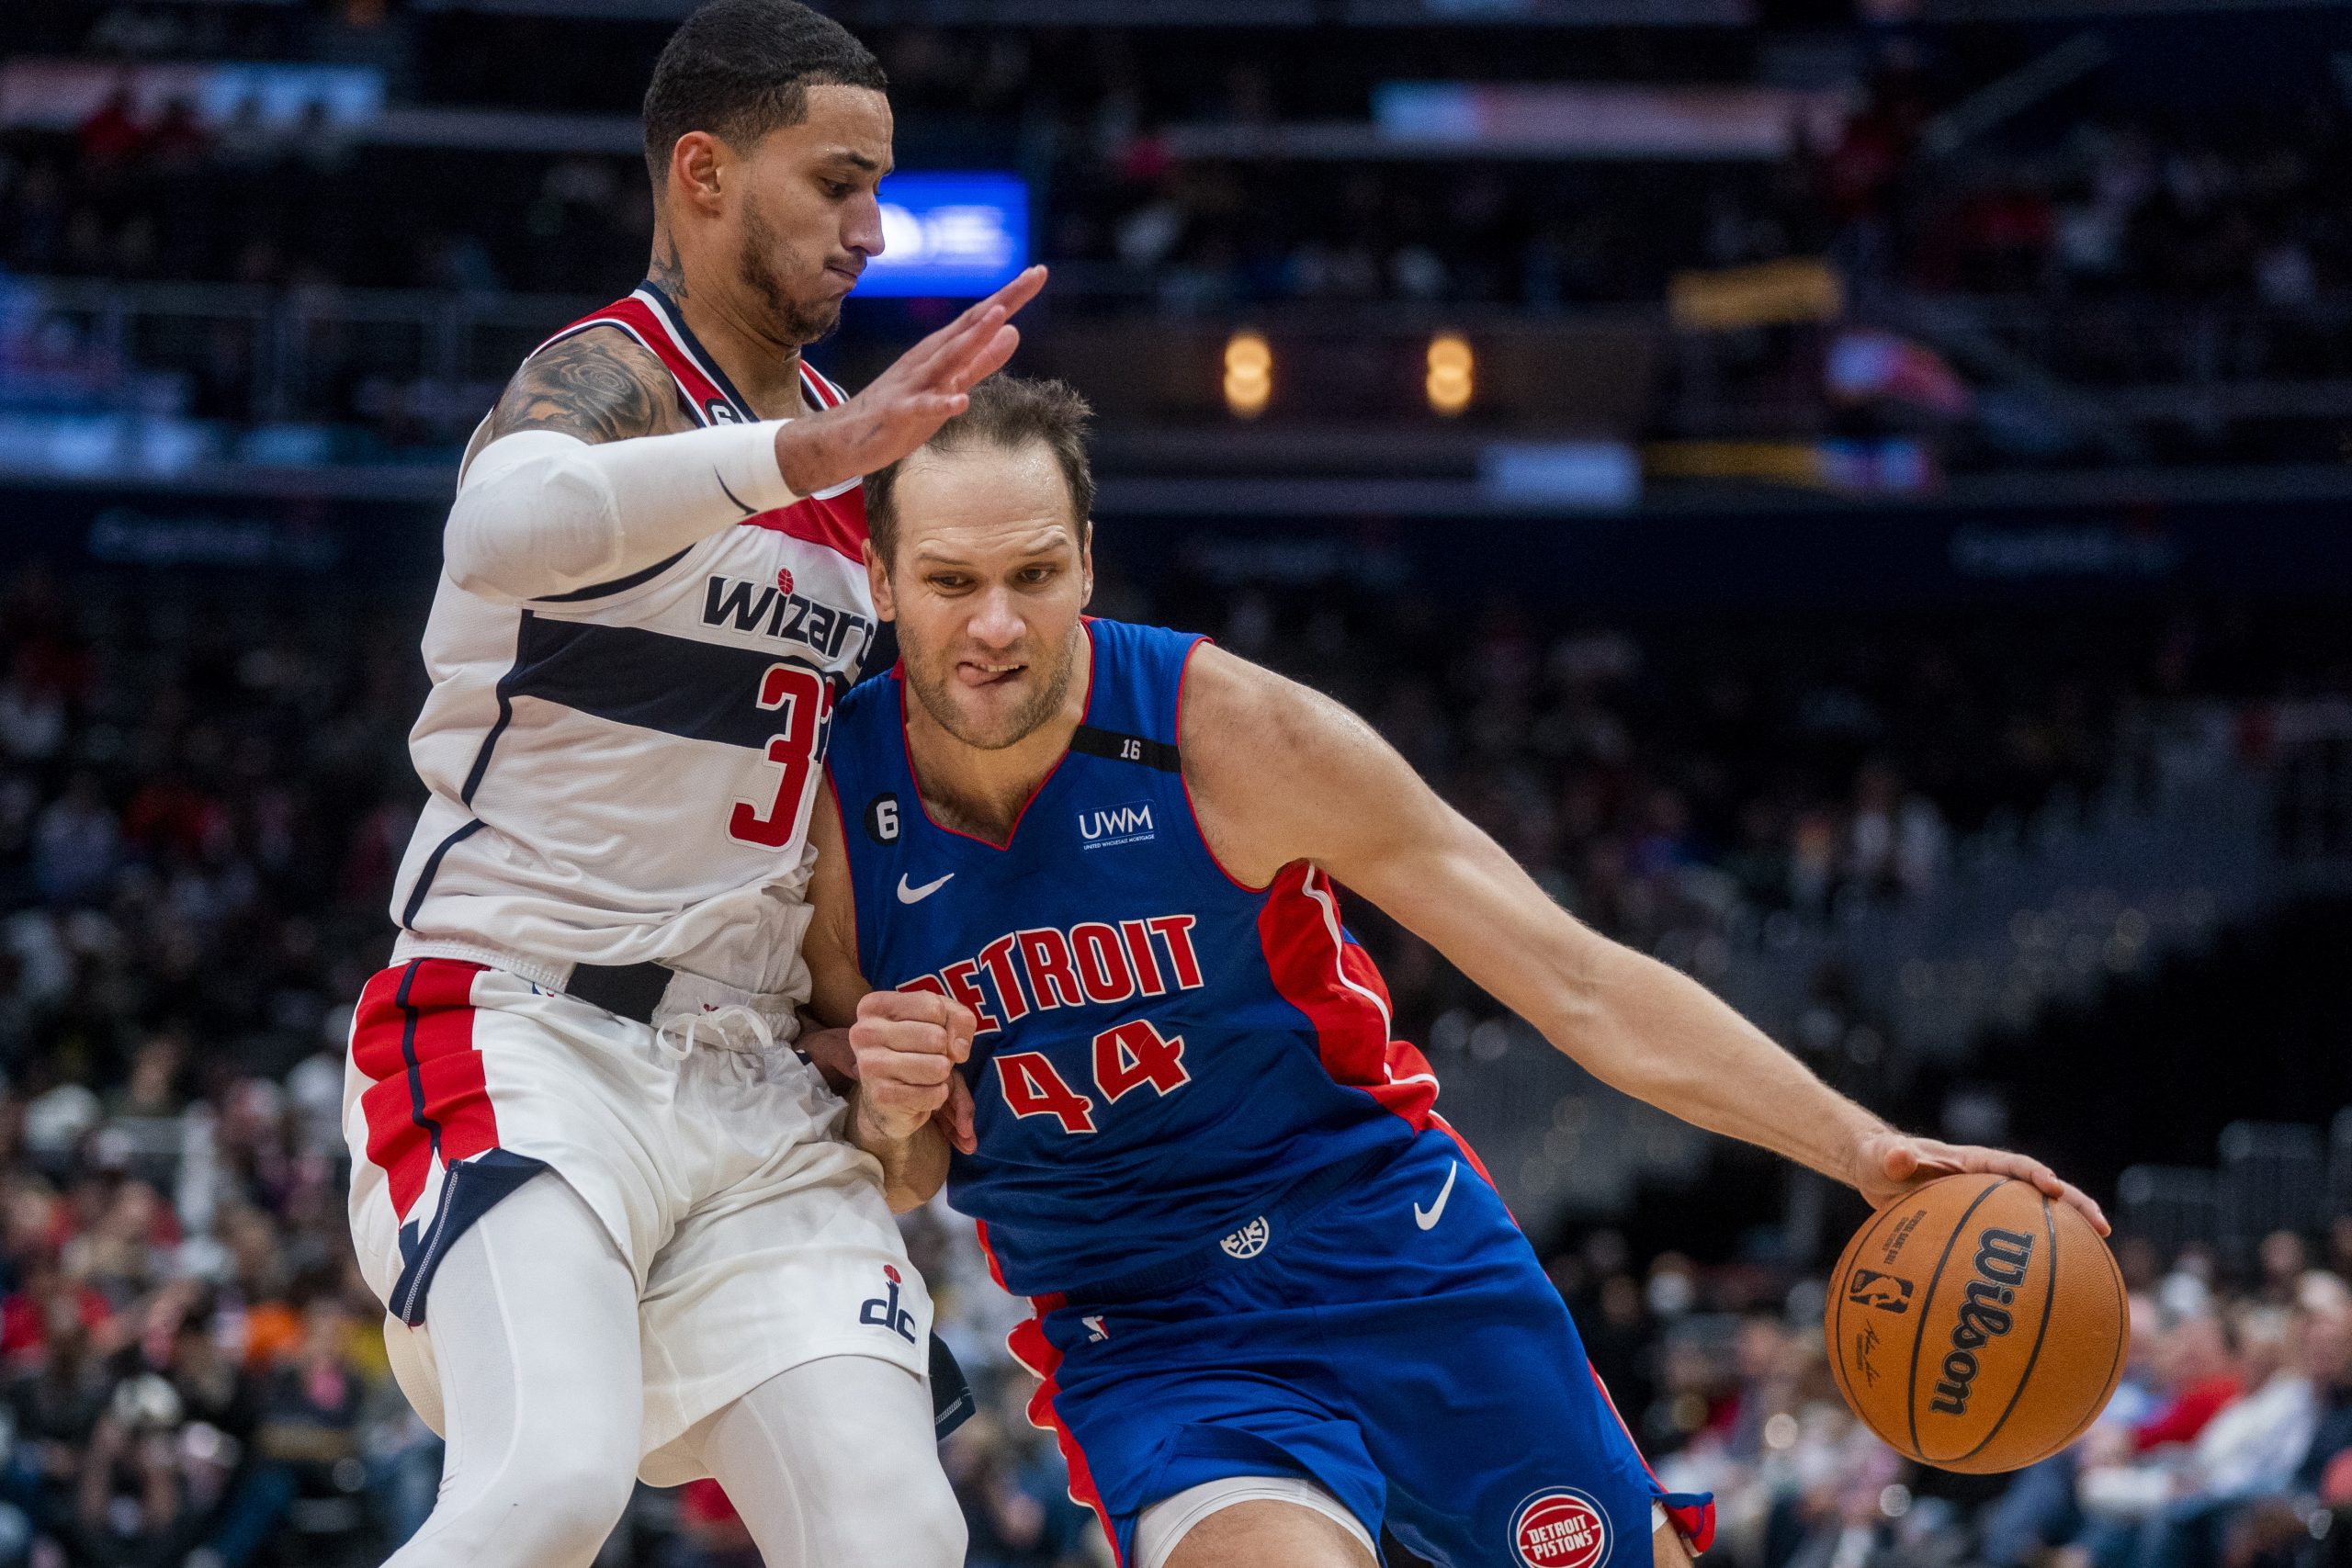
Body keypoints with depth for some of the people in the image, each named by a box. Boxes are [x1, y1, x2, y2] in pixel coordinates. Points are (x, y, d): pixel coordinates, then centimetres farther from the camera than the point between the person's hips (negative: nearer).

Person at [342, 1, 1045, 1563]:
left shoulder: (832, 431, 16)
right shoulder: (611, 375, -10)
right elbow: (507, 527, -37)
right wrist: (807, 452, -49)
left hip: (748, 1080, 8)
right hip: (523, 1036, -8)